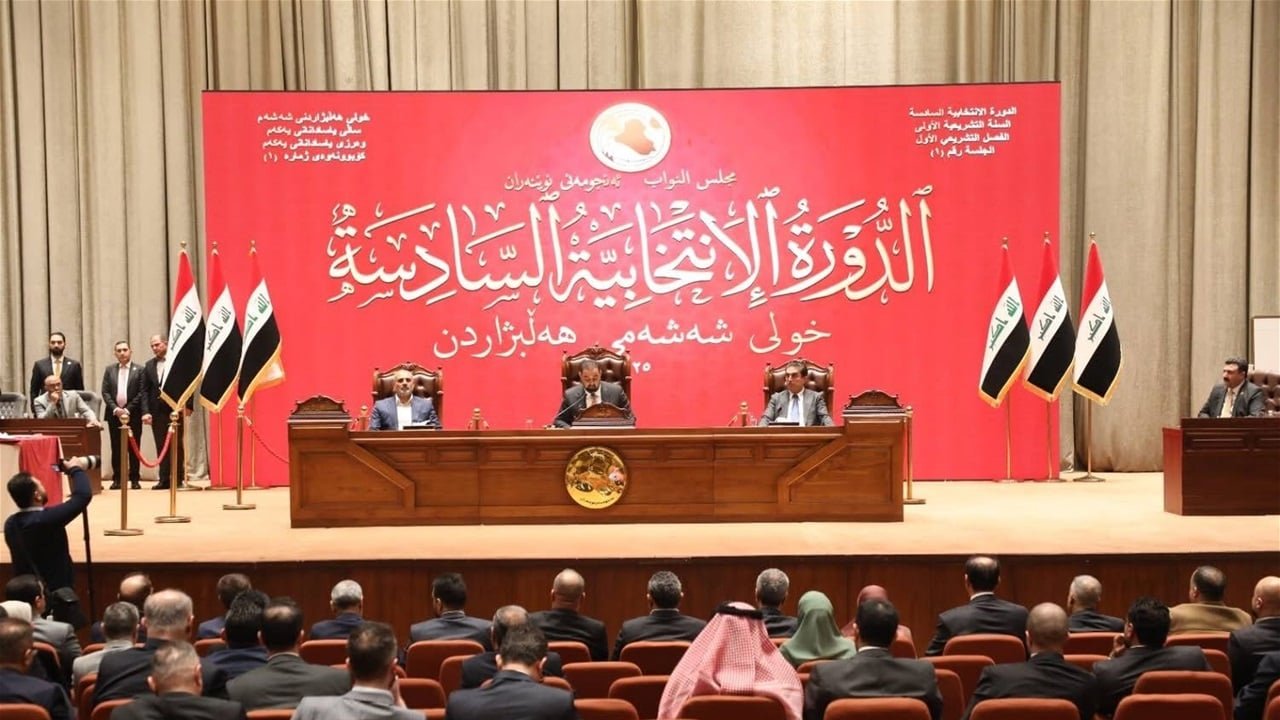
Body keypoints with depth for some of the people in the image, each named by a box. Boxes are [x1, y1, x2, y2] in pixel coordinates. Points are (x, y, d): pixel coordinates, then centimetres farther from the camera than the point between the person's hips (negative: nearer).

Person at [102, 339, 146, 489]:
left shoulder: (139, 370, 2)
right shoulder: (109, 370, 10)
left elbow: (142, 393, -4)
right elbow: (105, 392, 5)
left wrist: (128, 410, -11)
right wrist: (115, 408, -9)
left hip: (133, 414, -2)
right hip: (114, 414, 2)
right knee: (116, 448, 3)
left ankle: (135, 479, 4)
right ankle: (117, 479, 6)